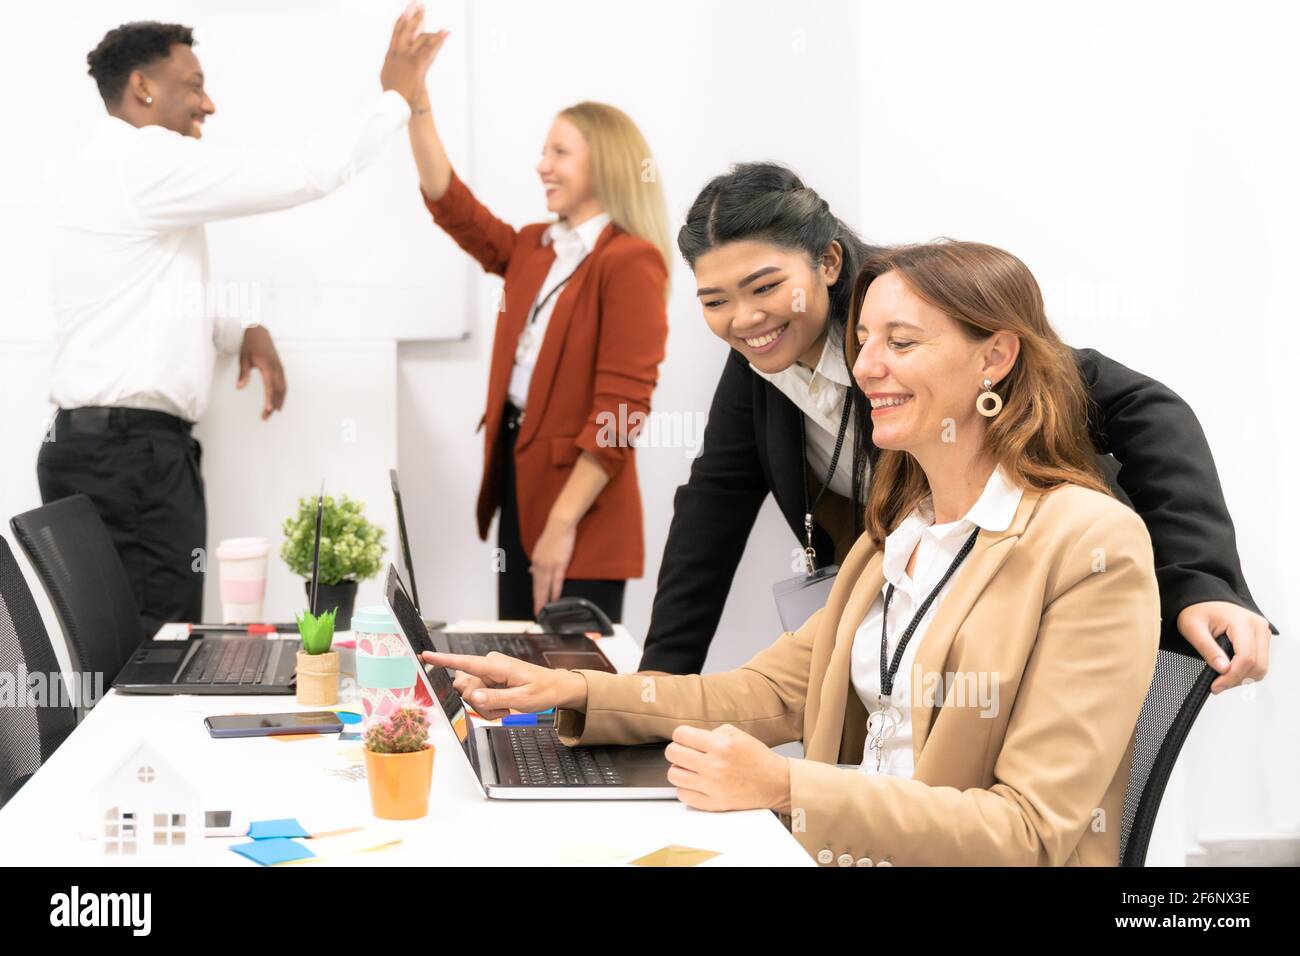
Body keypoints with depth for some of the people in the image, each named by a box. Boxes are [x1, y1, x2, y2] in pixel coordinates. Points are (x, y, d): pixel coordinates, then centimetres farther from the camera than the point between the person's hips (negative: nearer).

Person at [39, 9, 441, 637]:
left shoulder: (112, 167, 20)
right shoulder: (143, 161, -12)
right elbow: (304, 175, -14)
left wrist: (243, 332, 10)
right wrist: (396, 97, -3)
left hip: (116, 446, 11)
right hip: (131, 451, -11)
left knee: (138, 652, 9)